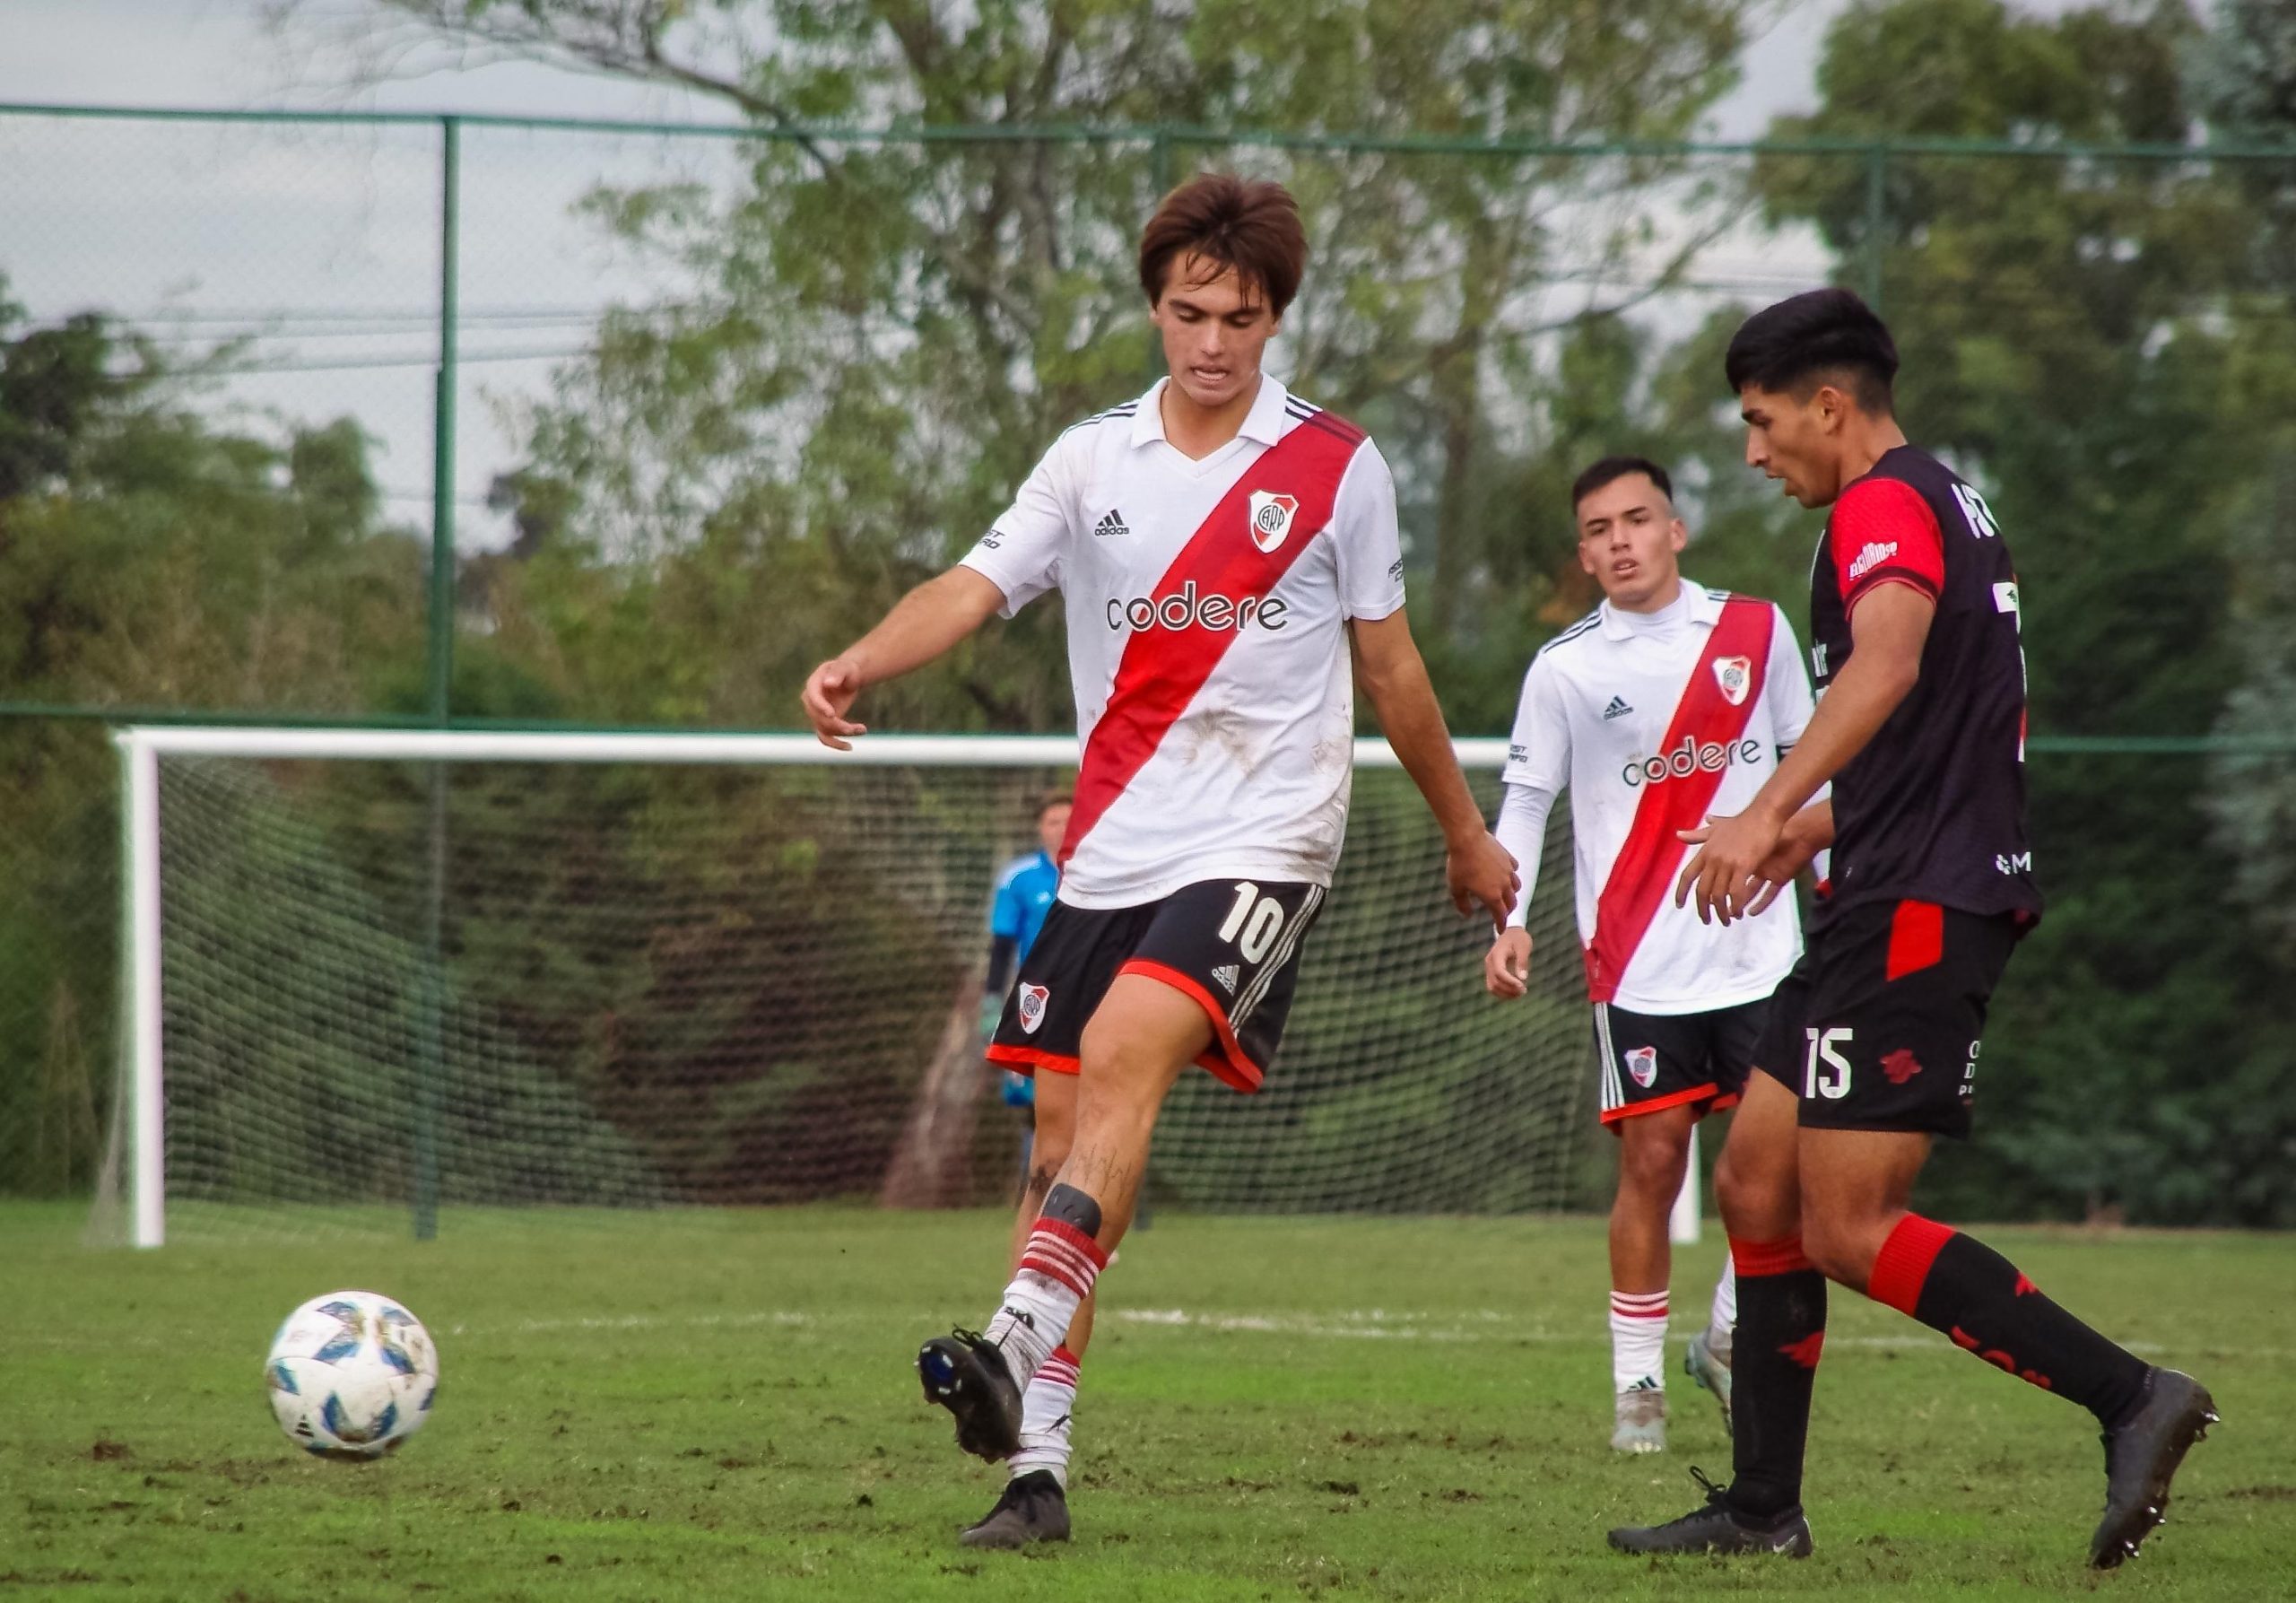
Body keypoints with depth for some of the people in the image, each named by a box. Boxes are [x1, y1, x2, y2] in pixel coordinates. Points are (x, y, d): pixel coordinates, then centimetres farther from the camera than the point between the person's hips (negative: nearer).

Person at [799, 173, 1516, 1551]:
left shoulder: (1339, 469, 3)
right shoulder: (1093, 463, 8)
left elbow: (1389, 662, 14)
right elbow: (974, 590, -4)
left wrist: (1464, 833, 22)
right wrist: (858, 664, -24)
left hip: (1260, 845, -4)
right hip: (1108, 853, 4)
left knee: (1125, 1051, -28)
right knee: (1064, 1137, 2)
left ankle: (1018, 1349, -40)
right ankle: (1038, 1466, 8)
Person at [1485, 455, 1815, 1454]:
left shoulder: (1756, 631, 6)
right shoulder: (1566, 668, 0)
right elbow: (1524, 801, 2)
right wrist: (1508, 921, -12)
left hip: (1759, 948, 2)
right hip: (1637, 959, -2)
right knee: (1652, 1161, -3)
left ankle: (1729, 1337, 19)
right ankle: (1638, 1386, 6)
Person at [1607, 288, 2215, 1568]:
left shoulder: (1886, 505, -11)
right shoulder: (1954, 507, 22)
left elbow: (1889, 660, -32)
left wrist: (1771, 811, -42)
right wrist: (1818, 829, 37)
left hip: (1916, 907, -10)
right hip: (1903, 900, 10)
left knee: (1849, 1229, -13)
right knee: (1757, 1182, 12)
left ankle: (2130, 1396, -18)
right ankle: (1764, 1506, 14)